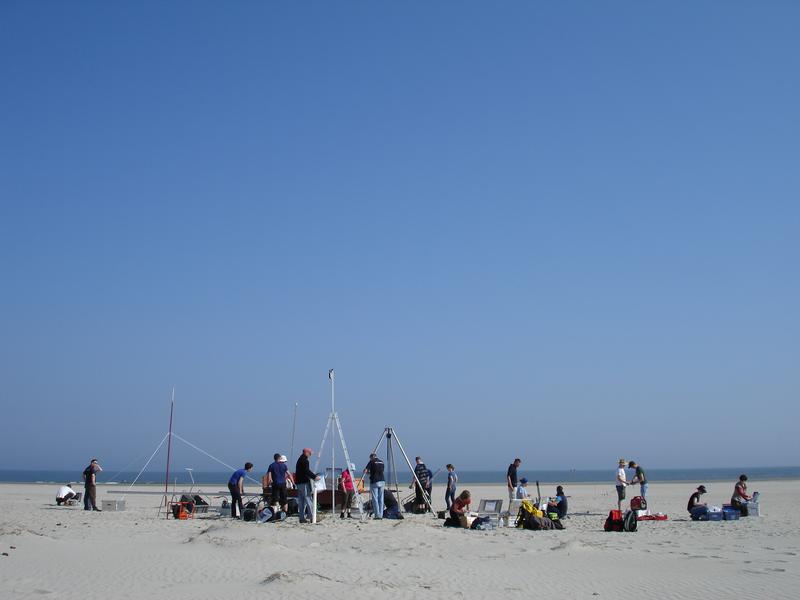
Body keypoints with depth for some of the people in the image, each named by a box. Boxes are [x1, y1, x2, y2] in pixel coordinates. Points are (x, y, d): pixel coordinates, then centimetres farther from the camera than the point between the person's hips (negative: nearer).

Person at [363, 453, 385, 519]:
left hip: (374, 482, -5)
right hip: (382, 481, 5)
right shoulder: (381, 462, 14)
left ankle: (377, 515, -4)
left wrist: (369, 473, 17)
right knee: (381, 499, 8)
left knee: (375, 499, -2)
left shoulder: (372, 462, -3)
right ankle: (381, 515, 7)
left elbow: (365, 471, -6)